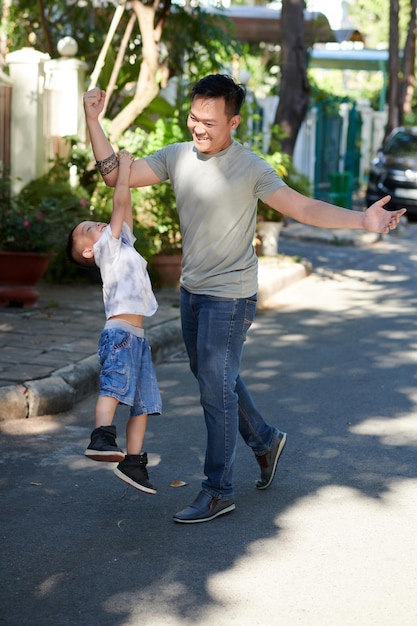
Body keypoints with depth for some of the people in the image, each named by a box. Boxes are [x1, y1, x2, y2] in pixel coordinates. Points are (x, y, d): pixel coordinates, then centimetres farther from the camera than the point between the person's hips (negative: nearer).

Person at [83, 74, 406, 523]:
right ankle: (265, 440, 41)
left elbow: (304, 208, -17)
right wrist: (93, 120, -7)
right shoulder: (176, 157, 1)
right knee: (211, 378, 19)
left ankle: (218, 492, 6)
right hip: (192, 289, 7)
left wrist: (362, 220, -30)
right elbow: (115, 174, 3)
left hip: (229, 296, -7)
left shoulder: (250, 168, -16)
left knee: (216, 388, -4)